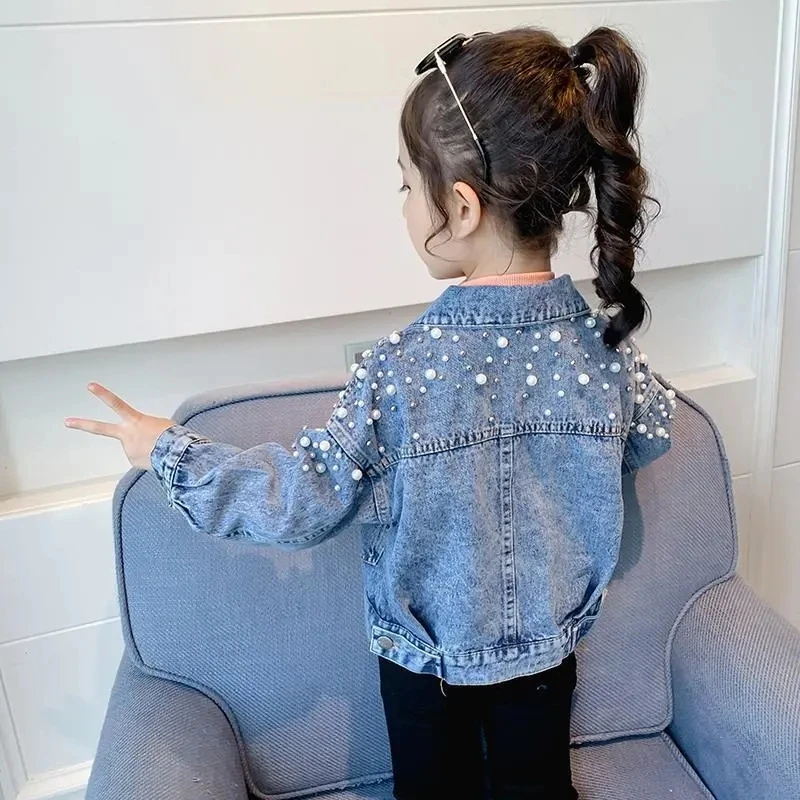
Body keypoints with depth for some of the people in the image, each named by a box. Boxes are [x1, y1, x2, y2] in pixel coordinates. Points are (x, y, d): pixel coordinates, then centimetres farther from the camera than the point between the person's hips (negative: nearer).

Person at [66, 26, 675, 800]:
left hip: (424, 655, -3)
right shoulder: (606, 343, -18)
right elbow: (650, 435, 2)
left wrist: (169, 451, -9)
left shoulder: (400, 370, -30)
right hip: (547, 648, 3)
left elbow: (305, 498, -21)